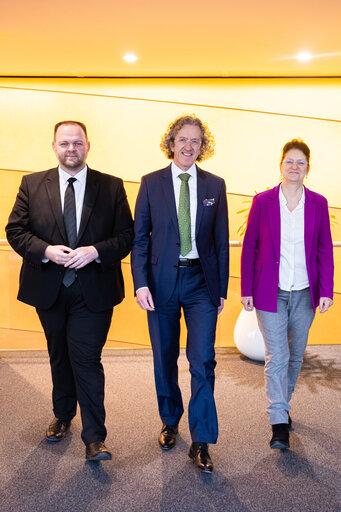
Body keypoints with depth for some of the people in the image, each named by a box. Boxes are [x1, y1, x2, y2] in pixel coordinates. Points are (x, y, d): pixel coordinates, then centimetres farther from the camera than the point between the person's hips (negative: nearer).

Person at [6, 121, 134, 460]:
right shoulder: (32, 185, 3)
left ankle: (94, 438, 5)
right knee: (59, 356, 19)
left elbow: (127, 235, -2)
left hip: (93, 290, -2)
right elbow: (15, 230, 0)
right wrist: (46, 251, -17)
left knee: (87, 360, -6)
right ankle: (62, 415, 41)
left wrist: (96, 251, -19)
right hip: (48, 288, 3)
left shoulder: (111, 187, 0)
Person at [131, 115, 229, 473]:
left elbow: (221, 240, 6)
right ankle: (170, 422, 34)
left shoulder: (215, 185, 5)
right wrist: (141, 283, -9)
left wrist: (221, 288, 4)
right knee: (165, 360, 12)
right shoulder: (151, 183, 2)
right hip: (162, 281, 0)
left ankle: (200, 442, 7)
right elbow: (139, 237, 1)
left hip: (201, 282, 0)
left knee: (203, 361, -5)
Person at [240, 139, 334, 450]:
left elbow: (325, 250, 4)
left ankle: (282, 404, 36)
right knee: (276, 357, -4)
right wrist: (247, 290, -2)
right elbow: (249, 248, 0)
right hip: (271, 293, -2)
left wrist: (326, 291, -1)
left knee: (296, 356, 14)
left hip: (304, 294, 3)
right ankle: (279, 423, 2)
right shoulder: (263, 202, -2)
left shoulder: (318, 204, 3)